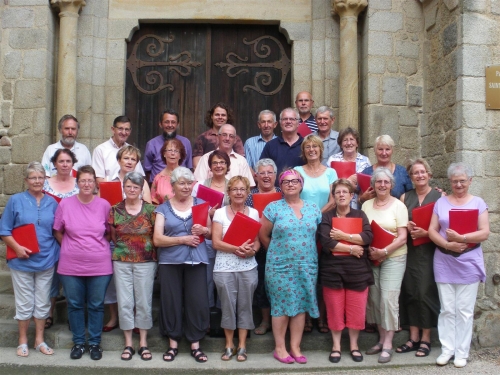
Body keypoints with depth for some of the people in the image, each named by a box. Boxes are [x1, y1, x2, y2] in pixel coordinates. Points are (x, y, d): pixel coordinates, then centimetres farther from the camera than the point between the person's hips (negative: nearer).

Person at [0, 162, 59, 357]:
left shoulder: (52, 203, 4)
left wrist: (60, 251, -5)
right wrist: (17, 247, -16)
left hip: (46, 260, 2)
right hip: (22, 260, -2)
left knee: (42, 302, 11)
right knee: (24, 303, 7)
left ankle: (39, 340, 24)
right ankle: (23, 341, 22)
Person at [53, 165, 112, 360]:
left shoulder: (104, 205, -4)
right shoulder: (65, 204, -4)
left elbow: (110, 232, 8)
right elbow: (58, 232, 7)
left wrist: (99, 247, 3)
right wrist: (71, 248, 4)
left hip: (99, 265, 0)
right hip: (71, 266, 1)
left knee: (96, 306, 9)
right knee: (75, 305, 11)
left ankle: (95, 343, 23)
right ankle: (78, 342, 26)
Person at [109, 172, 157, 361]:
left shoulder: (151, 209, -1)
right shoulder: (115, 210, 4)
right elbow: (112, 237, 10)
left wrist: (149, 250, -5)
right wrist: (122, 248, 1)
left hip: (145, 262, -1)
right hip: (121, 262, 1)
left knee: (144, 301, 5)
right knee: (124, 302, 5)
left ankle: (143, 343, 18)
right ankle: (128, 343, 17)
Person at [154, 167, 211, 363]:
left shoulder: (201, 204, 9)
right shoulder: (163, 208, 4)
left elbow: (211, 233, 11)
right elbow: (157, 239, -5)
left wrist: (204, 230, -11)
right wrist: (183, 239, -13)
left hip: (196, 261, 1)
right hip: (170, 262, -1)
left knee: (197, 301, 0)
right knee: (171, 301, 4)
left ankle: (195, 345, 13)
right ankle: (173, 343, 18)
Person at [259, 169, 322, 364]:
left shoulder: (313, 209, 6)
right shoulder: (273, 208, -3)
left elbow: (319, 235, 13)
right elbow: (263, 235, 1)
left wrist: (309, 253, 7)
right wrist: (277, 252, 6)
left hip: (307, 266, 3)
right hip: (280, 266, -3)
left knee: (301, 305, 7)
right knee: (282, 306, 1)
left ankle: (295, 347, 17)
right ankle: (279, 347, 13)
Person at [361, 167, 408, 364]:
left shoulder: (398, 205, -3)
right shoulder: (366, 205, 8)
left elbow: (402, 237, -8)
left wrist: (384, 251, -19)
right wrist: (368, 249, -10)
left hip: (393, 258, -4)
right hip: (370, 259, 4)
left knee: (388, 299, -8)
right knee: (374, 299, 6)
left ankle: (388, 344, 0)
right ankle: (382, 338, 20)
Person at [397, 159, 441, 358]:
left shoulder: (439, 196, 0)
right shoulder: (405, 197, 11)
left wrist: (426, 232, -17)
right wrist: (407, 226, -9)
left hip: (429, 251, -3)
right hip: (409, 251, 3)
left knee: (426, 292, -3)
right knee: (410, 292, 4)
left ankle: (426, 339, 9)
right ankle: (413, 337, 14)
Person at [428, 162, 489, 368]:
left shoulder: (478, 203, 3)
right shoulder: (441, 202, 8)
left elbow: (484, 233, -6)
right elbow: (432, 231, 2)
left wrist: (461, 238, -21)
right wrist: (447, 244, -15)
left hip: (468, 263, -1)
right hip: (444, 262, 2)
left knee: (464, 310, 3)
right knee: (447, 309, 6)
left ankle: (462, 352, 12)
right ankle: (447, 349, 15)